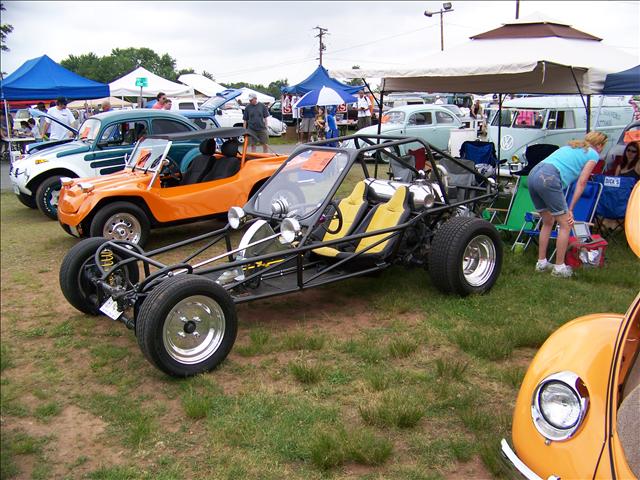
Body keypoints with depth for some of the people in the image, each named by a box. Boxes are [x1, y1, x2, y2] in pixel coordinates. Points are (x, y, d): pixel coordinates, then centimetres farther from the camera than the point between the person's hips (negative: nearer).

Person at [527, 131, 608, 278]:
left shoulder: (571, 146, 32)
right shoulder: (593, 154, 11)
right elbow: (581, 183, 6)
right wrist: (570, 209, 11)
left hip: (533, 174, 8)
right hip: (549, 178, -8)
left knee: (548, 222, 22)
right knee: (566, 225, 5)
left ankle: (541, 263, 27)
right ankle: (559, 267, 11)